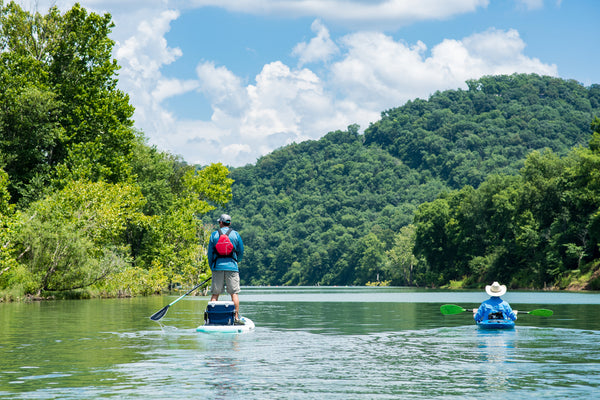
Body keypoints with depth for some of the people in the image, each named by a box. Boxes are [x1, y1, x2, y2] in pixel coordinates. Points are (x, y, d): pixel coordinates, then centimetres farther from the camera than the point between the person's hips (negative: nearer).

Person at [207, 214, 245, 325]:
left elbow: (210, 253, 6)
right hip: (232, 267, -1)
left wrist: (212, 267, 17)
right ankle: (236, 318, -4)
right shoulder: (235, 234, 3)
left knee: (215, 294, 4)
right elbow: (241, 251, 8)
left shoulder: (214, 234, 5)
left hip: (217, 267, 1)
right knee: (234, 293, 1)